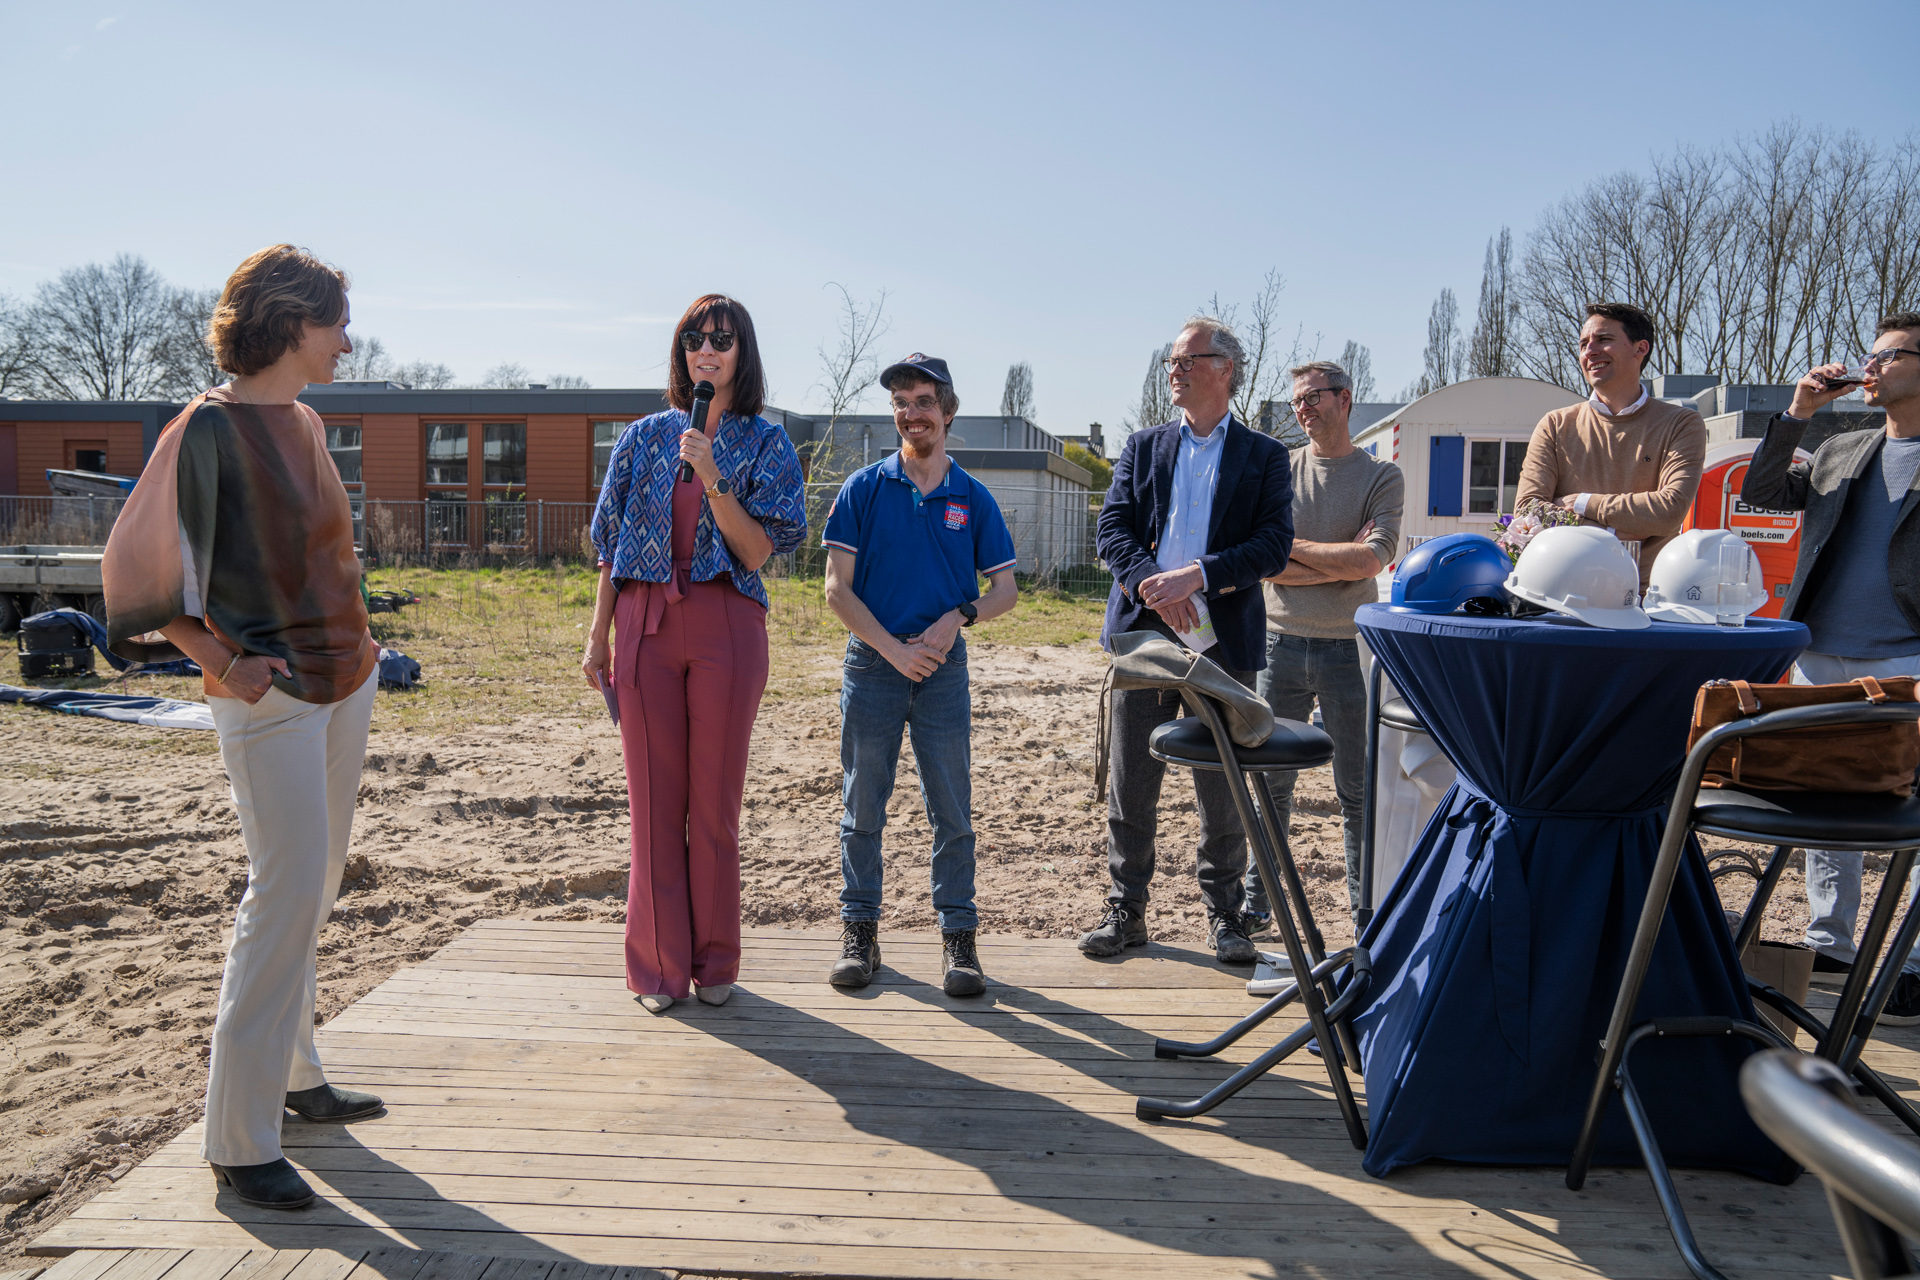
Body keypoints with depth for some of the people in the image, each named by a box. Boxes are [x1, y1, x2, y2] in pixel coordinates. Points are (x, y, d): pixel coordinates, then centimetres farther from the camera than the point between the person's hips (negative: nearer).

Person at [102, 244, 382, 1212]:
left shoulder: (304, 423, 12)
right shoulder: (210, 427, -12)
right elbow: (137, 567, -11)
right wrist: (224, 659, -16)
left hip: (342, 679, 8)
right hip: (271, 695, -8)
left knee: (312, 889, 15)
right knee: (286, 894, -8)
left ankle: (290, 1073, 30)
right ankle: (238, 1138, 2)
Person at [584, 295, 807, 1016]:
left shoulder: (765, 444, 5)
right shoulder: (645, 436, 10)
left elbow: (758, 551, -5)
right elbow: (611, 544, 12)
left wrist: (711, 478, -15)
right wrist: (597, 638, 8)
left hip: (725, 628, -2)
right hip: (645, 625, 2)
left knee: (715, 800, 4)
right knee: (655, 800, 4)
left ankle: (714, 962, 18)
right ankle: (660, 966, 15)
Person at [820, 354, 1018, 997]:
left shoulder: (973, 498, 5)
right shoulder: (863, 489, 1)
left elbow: (1005, 589, 9)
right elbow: (838, 588, -2)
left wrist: (958, 617, -11)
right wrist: (893, 649, -11)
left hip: (944, 669, 1)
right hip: (872, 663, 0)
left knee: (952, 812, 3)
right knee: (862, 809, 6)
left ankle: (959, 938, 13)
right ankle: (860, 932, 18)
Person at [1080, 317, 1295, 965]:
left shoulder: (1264, 456, 5)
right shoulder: (1143, 446, 12)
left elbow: (1274, 545, -6)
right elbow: (1112, 529, 1)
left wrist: (1196, 576, -19)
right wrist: (1154, 587, -16)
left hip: (1223, 641, -2)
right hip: (1144, 634, 2)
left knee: (1223, 789, 7)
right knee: (1130, 784, 6)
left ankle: (1224, 912, 23)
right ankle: (1126, 910, 20)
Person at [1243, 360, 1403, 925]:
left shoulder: (1382, 477, 2)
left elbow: (1374, 558, -13)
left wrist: (1295, 548, -7)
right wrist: (1340, 560, -8)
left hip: (1349, 647, -1)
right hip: (1282, 641, 2)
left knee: (1357, 789, 6)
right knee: (1271, 784, 7)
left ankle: (1366, 907, 17)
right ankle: (1256, 900, 18)